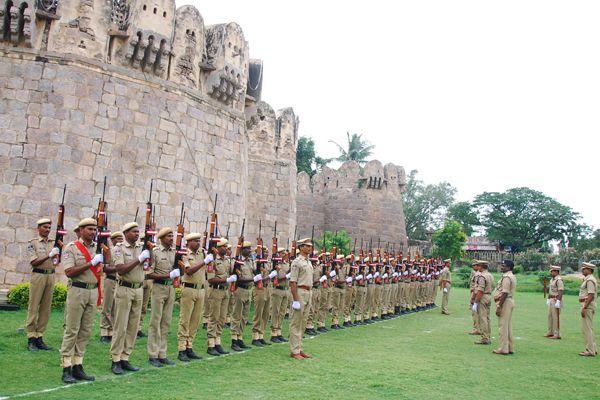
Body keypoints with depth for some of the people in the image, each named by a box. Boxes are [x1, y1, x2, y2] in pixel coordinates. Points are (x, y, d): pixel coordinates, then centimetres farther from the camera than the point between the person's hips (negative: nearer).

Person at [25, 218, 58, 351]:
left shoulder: (53, 243, 13)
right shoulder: (32, 243, -1)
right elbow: (33, 262, -9)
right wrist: (49, 256, -19)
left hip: (51, 276, 5)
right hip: (38, 275, -5)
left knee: (46, 308, 7)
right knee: (33, 308, -1)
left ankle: (39, 337, 14)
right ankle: (31, 338, 5)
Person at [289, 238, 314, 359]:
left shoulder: (309, 262, 16)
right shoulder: (297, 262, -11)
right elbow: (293, 282, -15)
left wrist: (309, 294, 17)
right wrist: (295, 299, -20)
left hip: (308, 293, 9)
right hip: (300, 292, -9)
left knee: (302, 323, 13)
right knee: (296, 324, -3)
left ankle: (299, 349, 21)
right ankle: (294, 351, 2)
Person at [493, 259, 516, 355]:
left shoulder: (506, 277, -17)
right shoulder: (512, 277, 16)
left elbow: (504, 293, -22)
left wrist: (499, 307, -21)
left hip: (505, 302, -11)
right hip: (510, 301, 11)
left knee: (503, 326, -6)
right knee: (508, 326, 14)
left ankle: (503, 349, -3)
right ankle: (510, 348, 20)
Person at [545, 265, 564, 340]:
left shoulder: (559, 280, -16)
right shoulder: (552, 279, 15)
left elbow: (561, 291, -22)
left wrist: (558, 302, -25)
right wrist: (548, 299, 21)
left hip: (556, 300, -10)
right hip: (551, 300, 10)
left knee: (556, 317, -6)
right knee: (550, 316, 13)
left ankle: (557, 334, -2)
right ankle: (550, 332, 21)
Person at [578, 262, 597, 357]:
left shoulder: (590, 280, -15)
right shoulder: (588, 279, 17)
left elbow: (591, 295, -22)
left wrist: (584, 307, -24)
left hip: (588, 306, -11)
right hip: (587, 305, 11)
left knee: (587, 328, -8)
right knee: (589, 328, 15)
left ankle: (590, 351, -5)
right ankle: (593, 349, 21)